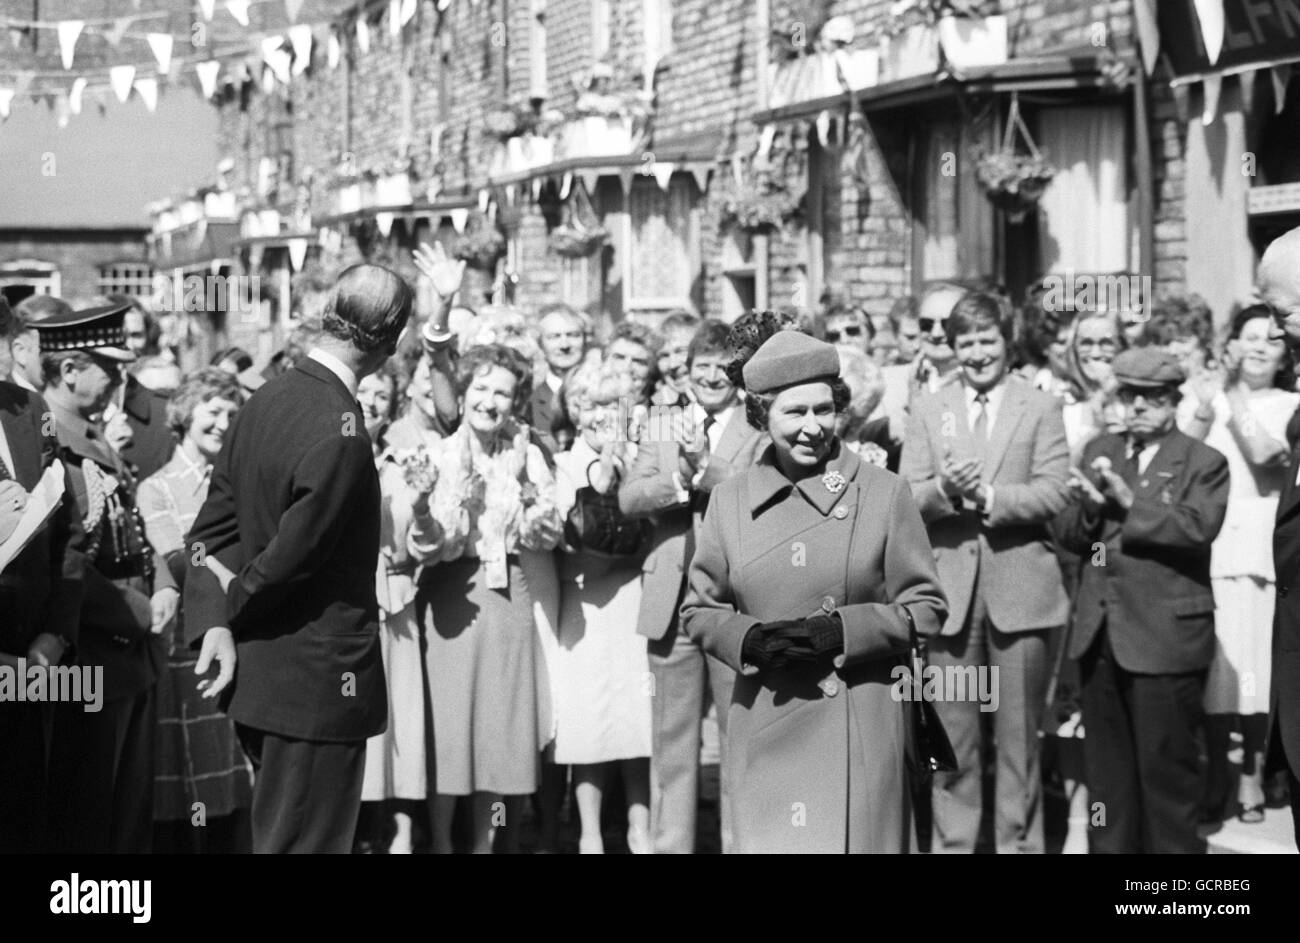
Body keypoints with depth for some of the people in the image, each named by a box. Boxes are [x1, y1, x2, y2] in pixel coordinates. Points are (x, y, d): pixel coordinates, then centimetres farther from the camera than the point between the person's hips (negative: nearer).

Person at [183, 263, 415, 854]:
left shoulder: (267, 400, 5)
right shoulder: (341, 435, -23)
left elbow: (213, 526, 6)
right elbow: (290, 555, -19)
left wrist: (214, 621, -2)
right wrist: (235, 602, -2)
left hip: (256, 673, 9)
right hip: (318, 682, -9)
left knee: (275, 835, 19)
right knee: (307, 841, 1)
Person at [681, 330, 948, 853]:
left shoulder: (884, 493, 1)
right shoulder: (730, 501, 7)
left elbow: (925, 609, 2)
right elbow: (699, 609, 13)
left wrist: (841, 631, -12)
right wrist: (751, 639, -8)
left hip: (861, 727, -2)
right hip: (765, 729, 2)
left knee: (858, 841, -3)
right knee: (770, 841, 0)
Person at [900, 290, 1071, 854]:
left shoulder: (1040, 408, 5)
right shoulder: (928, 410, 11)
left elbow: (1054, 493, -6)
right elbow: (908, 498, 2)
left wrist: (987, 494, -17)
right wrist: (944, 489, -18)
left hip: (1019, 589, -1)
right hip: (951, 588, 1)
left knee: (1019, 734, 5)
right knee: (952, 736, 4)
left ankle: (1019, 844, 13)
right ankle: (952, 843, 12)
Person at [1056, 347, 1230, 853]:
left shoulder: (1203, 463, -2)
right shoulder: (1099, 451, 14)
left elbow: (1197, 528, -18)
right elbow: (1070, 533, 8)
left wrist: (1129, 502, -21)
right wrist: (1089, 507, -13)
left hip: (1165, 638, -5)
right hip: (1101, 635, 5)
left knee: (1167, 766, 0)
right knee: (1107, 766, 14)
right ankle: (1111, 848, 23)